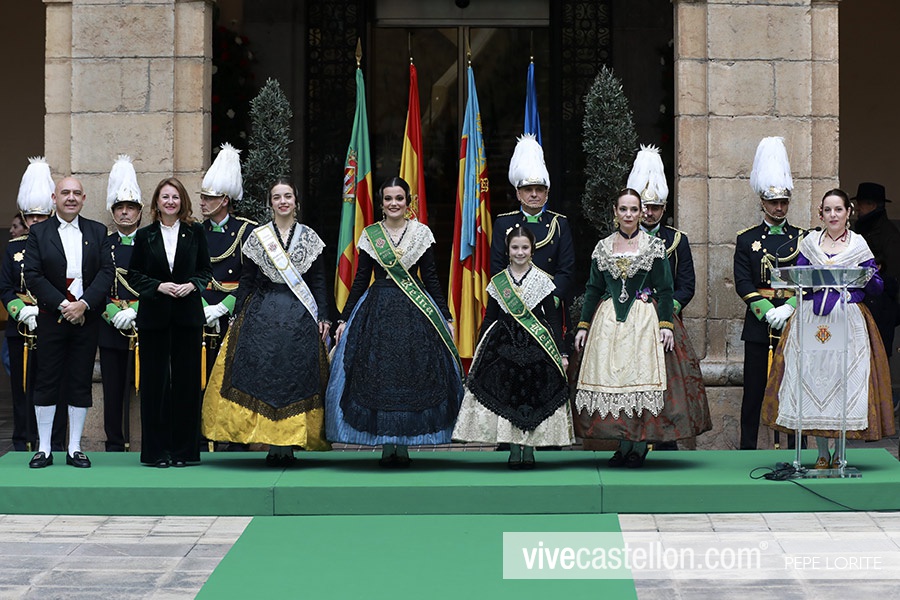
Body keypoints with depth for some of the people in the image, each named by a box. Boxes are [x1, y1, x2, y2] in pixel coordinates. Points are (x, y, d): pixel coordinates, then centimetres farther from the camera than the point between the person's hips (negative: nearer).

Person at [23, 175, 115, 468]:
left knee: (81, 383, 4)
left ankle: (74, 449, 11)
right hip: (51, 318, -1)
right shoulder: (38, 233, 4)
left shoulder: (97, 232, 8)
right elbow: (32, 276, -4)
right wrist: (62, 305, -14)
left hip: (86, 318, 1)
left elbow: (107, 272, -1)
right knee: (46, 382, 1)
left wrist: (84, 304, -14)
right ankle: (44, 449, 7)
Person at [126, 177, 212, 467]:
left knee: (186, 379, 0)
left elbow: (206, 270, 10)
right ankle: (157, 450, 5)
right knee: (155, 380, 0)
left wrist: (192, 285, -10)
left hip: (187, 315, 0)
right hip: (154, 316, 0)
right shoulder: (145, 236, 5)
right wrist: (159, 286, -11)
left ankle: (183, 449, 8)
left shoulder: (195, 232, 6)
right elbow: (133, 275, 5)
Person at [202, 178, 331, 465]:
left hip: (300, 316, 0)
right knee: (262, 374, -7)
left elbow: (319, 281, 8)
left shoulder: (310, 237, 8)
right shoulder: (257, 237, 8)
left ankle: (288, 444, -1)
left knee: (297, 374, -4)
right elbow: (246, 280, 9)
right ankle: (274, 444, -4)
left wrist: (322, 316, 1)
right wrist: (238, 317, 4)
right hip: (262, 314, 0)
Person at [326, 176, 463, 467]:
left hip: (415, 312, 0)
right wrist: (344, 319, 5)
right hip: (377, 311, 1)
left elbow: (431, 279, 6)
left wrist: (446, 318, 2)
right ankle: (386, 445, 6)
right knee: (378, 375, -2)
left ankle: (403, 445, 5)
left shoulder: (421, 233, 4)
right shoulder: (369, 235, 5)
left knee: (413, 375, -2)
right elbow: (361, 280, 8)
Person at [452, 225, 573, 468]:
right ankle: (514, 450, 10)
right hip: (504, 345, 1)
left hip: (536, 346, -1)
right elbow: (489, 318, 10)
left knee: (534, 397, -1)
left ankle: (529, 450, 10)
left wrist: (561, 352, -3)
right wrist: (479, 352, 7)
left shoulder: (543, 280, 2)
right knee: (507, 395, 0)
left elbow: (553, 318, 2)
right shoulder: (498, 282, 6)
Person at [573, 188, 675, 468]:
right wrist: (583, 325, 9)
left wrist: (666, 324, -8)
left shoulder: (654, 246, 3)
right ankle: (624, 446, 6)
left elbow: (665, 290, 1)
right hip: (608, 320, 3)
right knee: (610, 378, -2)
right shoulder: (603, 247, 10)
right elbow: (593, 289, 14)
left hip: (643, 319, -3)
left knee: (640, 376, -7)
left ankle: (639, 447, -1)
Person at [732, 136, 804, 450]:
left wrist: (788, 309, -13)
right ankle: (748, 449, 8)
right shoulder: (747, 239, 6)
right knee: (754, 389, 2)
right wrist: (768, 311, -14)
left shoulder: (801, 238, 8)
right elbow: (743, 283, -2)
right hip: (758, 323, -1)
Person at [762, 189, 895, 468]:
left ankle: (840, 454, 3)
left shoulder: (859, 245, 7)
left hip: (848, 321, -2)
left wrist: (867, 278, -15)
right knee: (812, 381, -3)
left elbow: (876, 287, 7)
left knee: (845, 381, -6)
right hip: (812, 321, 2)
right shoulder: (809, 243, 12)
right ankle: (822, 453, 7)